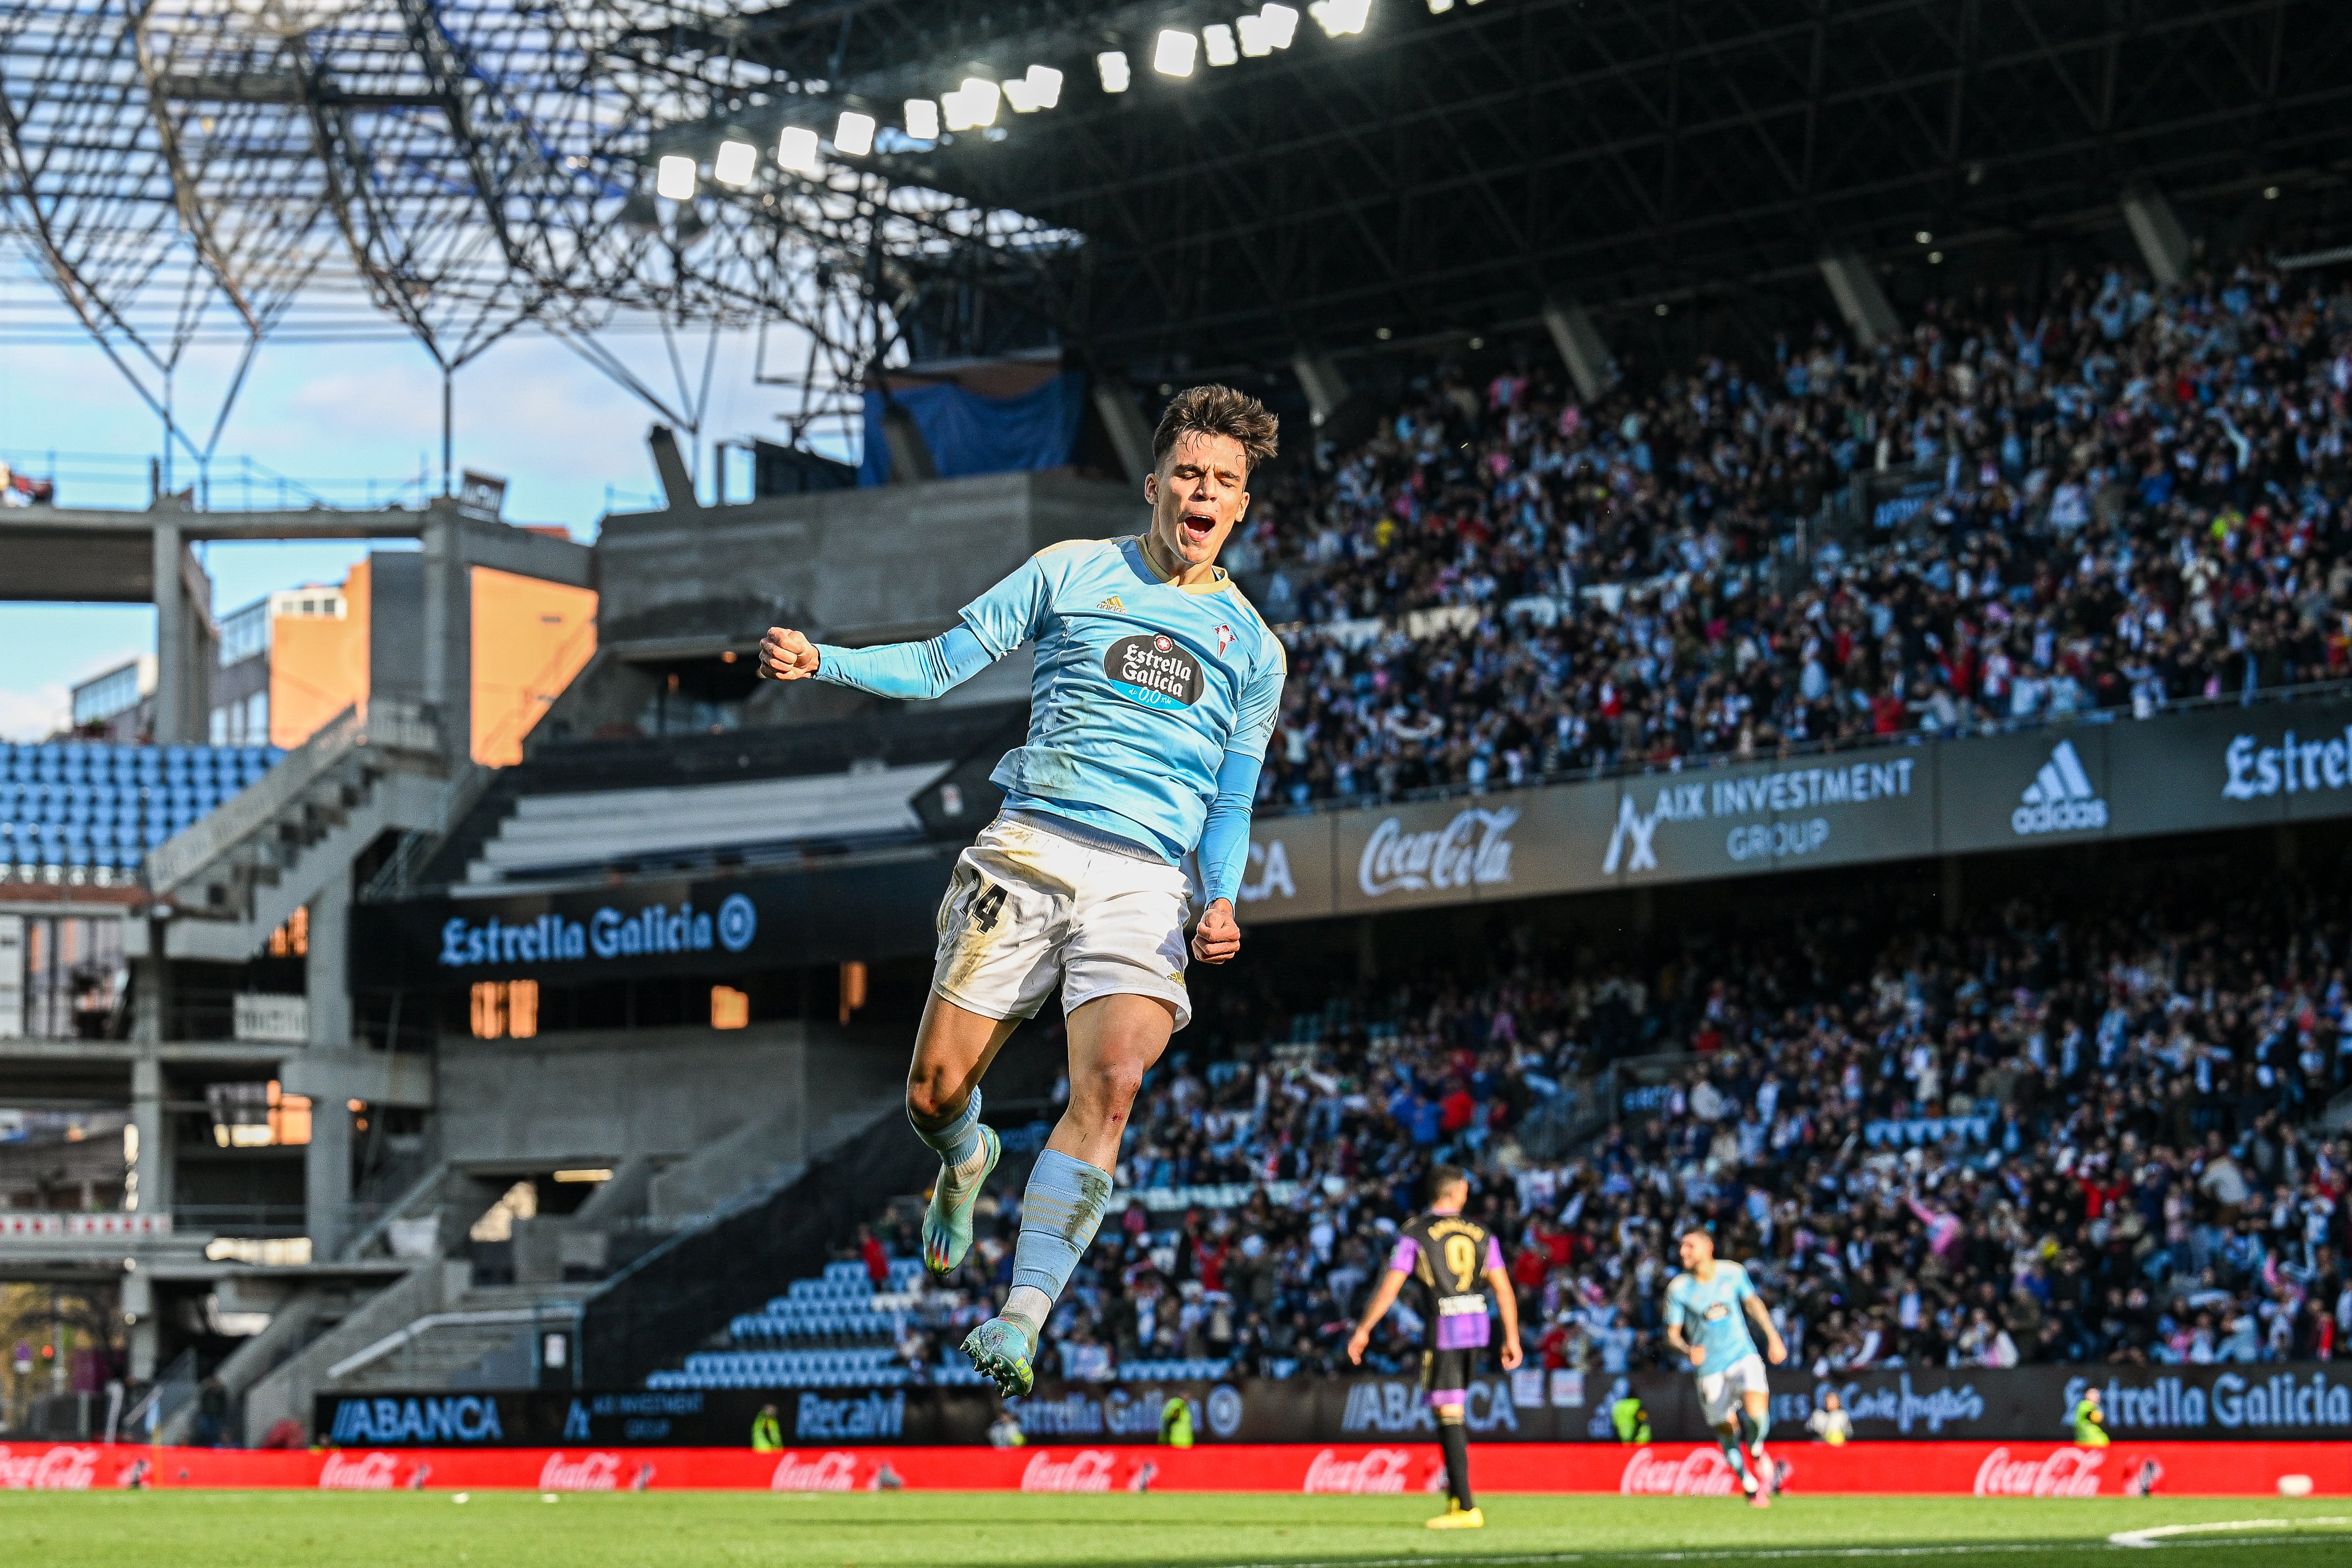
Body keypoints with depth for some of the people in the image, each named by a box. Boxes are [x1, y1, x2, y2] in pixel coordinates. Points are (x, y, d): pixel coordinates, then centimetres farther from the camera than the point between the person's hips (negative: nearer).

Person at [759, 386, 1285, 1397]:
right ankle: (968, 1162, 35)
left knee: (1110, 1081, -25)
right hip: (1027, 849, 0)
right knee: (935, 1094, -4)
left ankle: (1020, 1323, -26)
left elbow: (1233, 804, 18)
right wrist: (823, 662, -5)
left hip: (1148, 881, 0)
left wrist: (1220, 905, -1)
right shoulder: (1073, 571, 11)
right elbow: (940, 665, 10)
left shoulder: (1253, 647, 16)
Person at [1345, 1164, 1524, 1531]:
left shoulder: (1415, 1233, -3)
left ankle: (1467, 1508, -10)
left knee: (1449, 1414, -5)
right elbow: (1504, 1288, 4)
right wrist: (1512, 1338, 9)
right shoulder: (1480, 1234, 8)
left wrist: (1363, 1329, 1)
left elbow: (1390, 1286, -7)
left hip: (1443, 1330, -5)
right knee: (1452, 1410, 21)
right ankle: (1456, 1495, 19)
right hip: (1477, 1328, 5)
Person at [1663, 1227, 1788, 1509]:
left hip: (1743, 1355, 0)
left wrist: (1773, 1337, 16)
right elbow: (1673, 1333, -4)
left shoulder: (1733, 1272, -4)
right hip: (1710, 1367, 0)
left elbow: (1753, 1303, 14)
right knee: (1727, 1431, 2)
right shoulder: (1678, 1289, -9)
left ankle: (1758, 1453, 9)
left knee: (1756, 1410, -24)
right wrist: (1688, 1349, -25)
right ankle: (1750, 1486, 25)